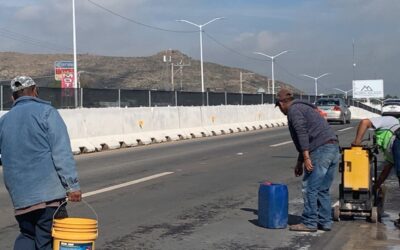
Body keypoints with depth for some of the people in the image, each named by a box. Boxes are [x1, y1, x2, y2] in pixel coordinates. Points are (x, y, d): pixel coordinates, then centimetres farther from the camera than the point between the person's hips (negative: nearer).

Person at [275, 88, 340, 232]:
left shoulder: (293, 110, 0)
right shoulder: (305, 107, 30)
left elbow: (302, 134, -15)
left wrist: (306, 157, -17)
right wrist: (299, 162, 38)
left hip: (321, 150, -9)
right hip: (334, 148, 9)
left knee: (310, 187, -2)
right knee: (323, 189, 14)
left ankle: (309, 223, 2)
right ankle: (325, 222, 17)